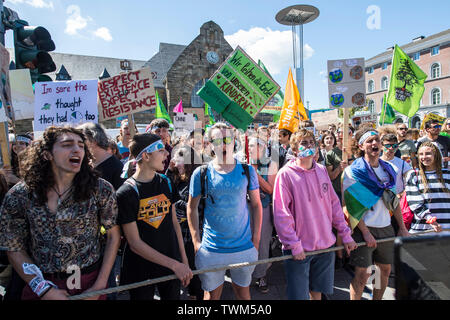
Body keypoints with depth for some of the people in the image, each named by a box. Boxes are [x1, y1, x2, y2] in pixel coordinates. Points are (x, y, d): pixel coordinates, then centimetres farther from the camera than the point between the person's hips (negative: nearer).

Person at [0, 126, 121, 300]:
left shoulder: (100, 189, -13)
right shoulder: (18, 196, -9)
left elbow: (113, 235, -6)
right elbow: (15, 249, -2)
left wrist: (100, 285, -8)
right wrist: (45, 289, -10)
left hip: (91, 281, 0)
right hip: (43, 284, 1)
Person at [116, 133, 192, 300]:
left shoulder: (166, 183, -1)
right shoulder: (125, 193, -17)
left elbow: (174, 222, 6)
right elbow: (135, 243, -17)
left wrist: (184, 261, 4)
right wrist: (175, 265, -18)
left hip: (172, 267, 4)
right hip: (141, 272, -4)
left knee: (173, 296, 19)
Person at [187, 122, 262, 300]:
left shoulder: (247, 170, -3)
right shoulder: (201, 173, -6)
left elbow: (256, 204, 4)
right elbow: (192, 208, 2)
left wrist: (256, 239, 1)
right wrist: (196, 242, -2)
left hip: (244, 247, 1)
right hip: (211, 250, -1)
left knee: (243, 292, 20)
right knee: (212, 295, 16)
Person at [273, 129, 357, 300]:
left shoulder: (322, 171, 4)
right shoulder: (285, 174, -13)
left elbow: (334, 204, 10)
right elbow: (281, 214, -15)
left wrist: (346, 234, 7)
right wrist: (295, 245, -16)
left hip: (325, 245, 5)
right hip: (298, 249, -5)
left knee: (317, 290, 20)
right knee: (298, 294, 9)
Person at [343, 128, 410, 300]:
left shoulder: (388, 169, 8)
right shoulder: (353, 171, -10)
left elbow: (394, 200, 14)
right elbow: (352, 206, -14)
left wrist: (402, 227, 11)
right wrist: (366, 233, -16)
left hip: (386, 227, 6)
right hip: (364, 228, -6)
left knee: (385, 270, 16)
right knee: (362, 273, -4)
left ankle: (377, 299, 35)